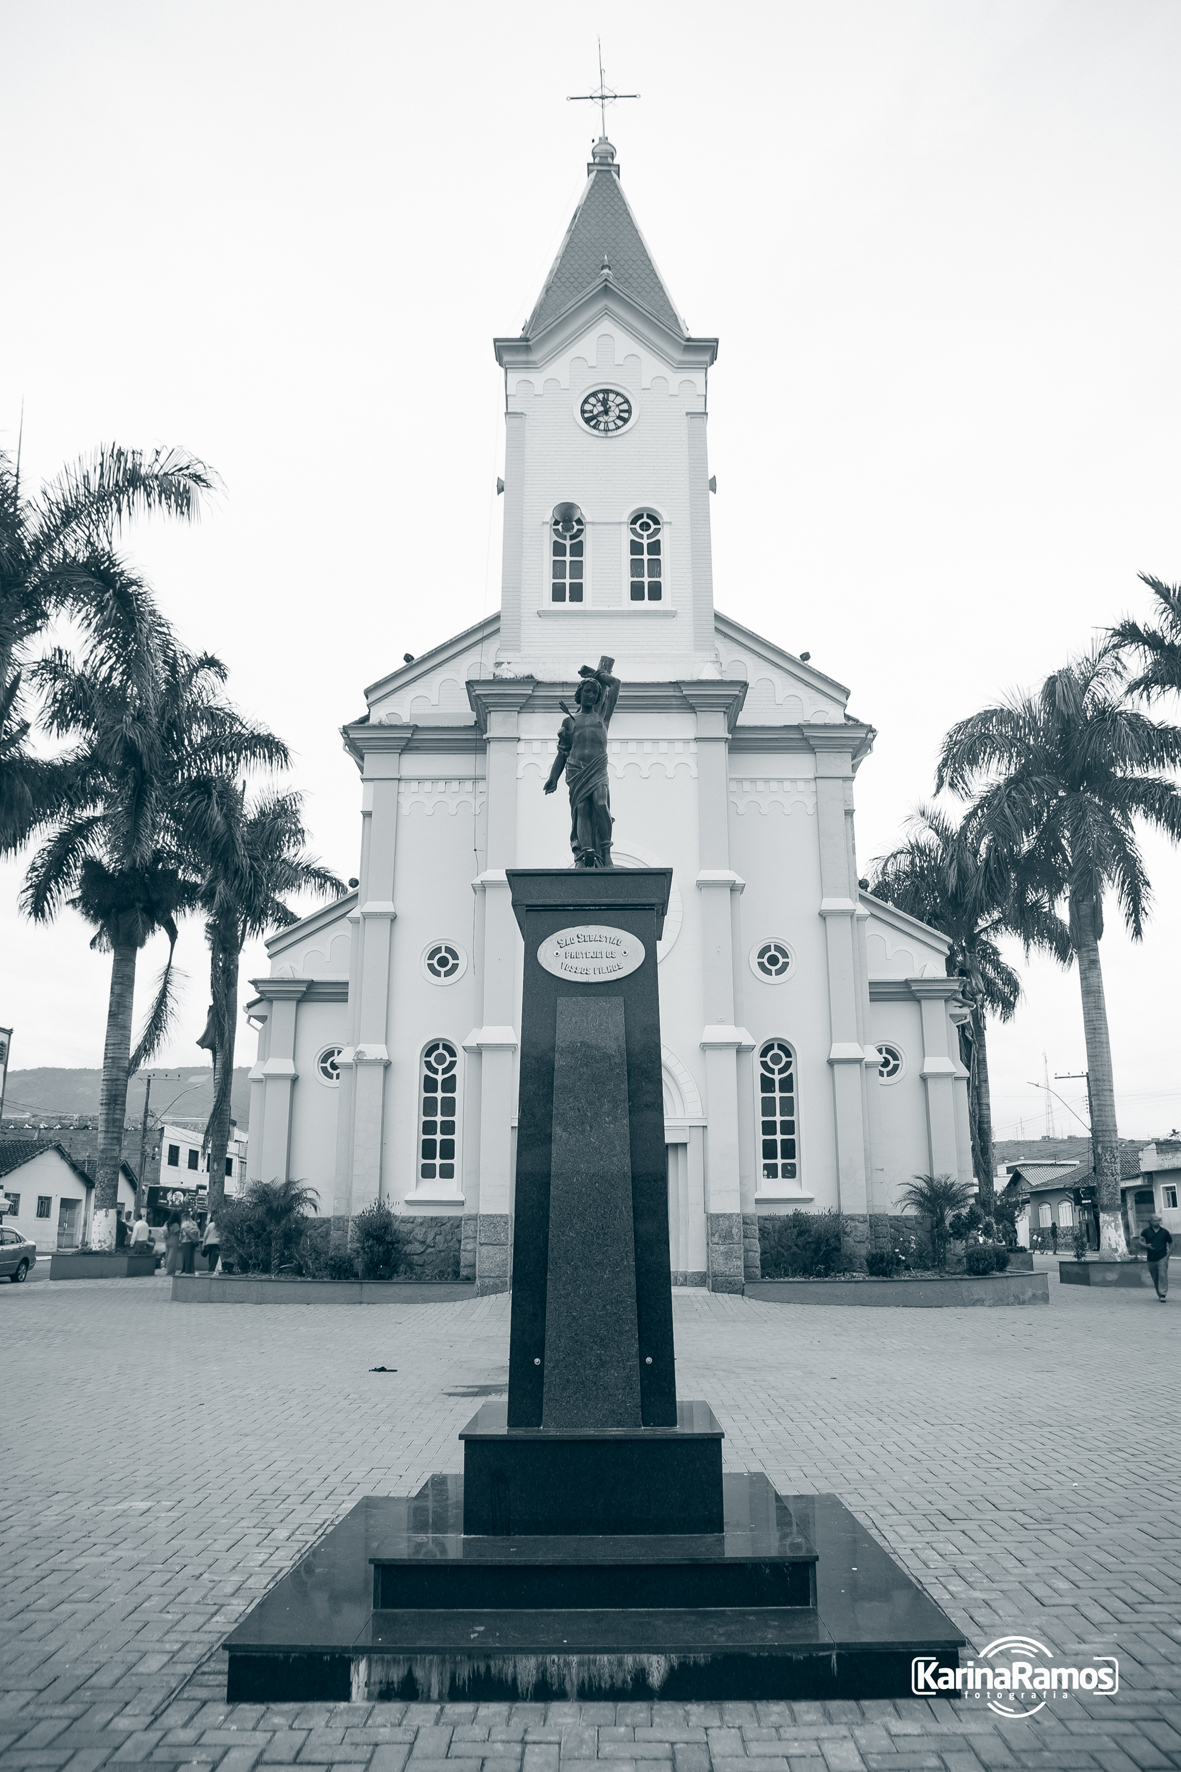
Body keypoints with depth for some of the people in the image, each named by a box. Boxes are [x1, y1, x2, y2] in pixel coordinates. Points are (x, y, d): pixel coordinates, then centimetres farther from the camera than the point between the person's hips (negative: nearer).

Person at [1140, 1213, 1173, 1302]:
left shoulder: (1164, 1232, 2)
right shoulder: (1146, 1231, 2)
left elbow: (1171, 1243, 10)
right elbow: (1140, 1240, 7)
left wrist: (1168, 1254, 1)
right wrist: (1146, 1245, -13)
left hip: (1162, 1257, -2)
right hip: (1151, 1258, 2)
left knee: (1162, 1275, -13)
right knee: (1155, 1278, 9)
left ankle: (1163, 1295, -12)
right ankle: (1159, 1294, 22)